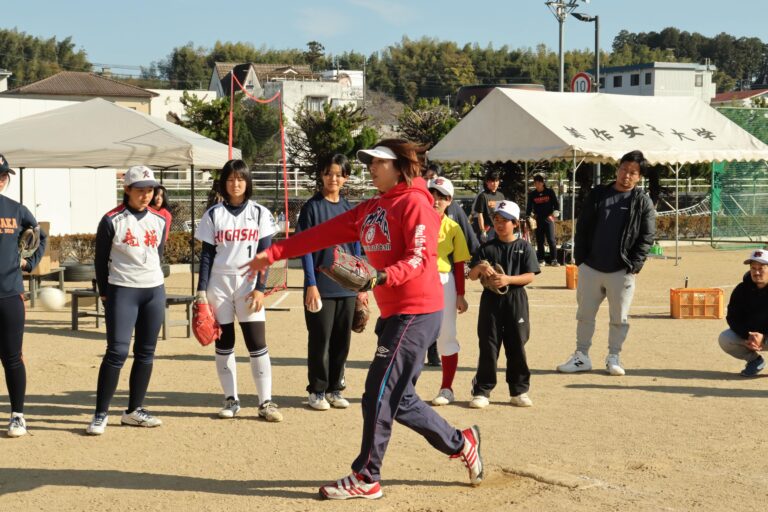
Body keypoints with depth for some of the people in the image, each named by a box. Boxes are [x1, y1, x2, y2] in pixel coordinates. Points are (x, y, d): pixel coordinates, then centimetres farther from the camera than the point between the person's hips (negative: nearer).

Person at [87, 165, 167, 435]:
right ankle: (101, 414, -4)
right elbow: (101, 259, 0)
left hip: (154, 292, 5)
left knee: (146, 353, 7)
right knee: (117, 351, -11)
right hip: (122, 291, -5)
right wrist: (105, 293, 0)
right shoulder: (112, 221, -6)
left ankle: (134, 410, 17)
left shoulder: (159, 220, 8)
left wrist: (153, 284, 11)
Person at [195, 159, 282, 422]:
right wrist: (201, 291, -2)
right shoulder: (213, 215, 6)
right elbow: (206, 255, 5)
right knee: (223, 343, 5)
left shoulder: (260, 213, 4)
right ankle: (231, 400, 14)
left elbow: (265, 254, 0)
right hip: (219, 283, 1)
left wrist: (260, 288, -9)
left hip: (248, 284, -1)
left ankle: (266, 402, -4)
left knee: (257, 343, -7)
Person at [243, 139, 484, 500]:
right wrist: (273, 254, 9)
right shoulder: (370, 210, 15)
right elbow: (323, 233, 13)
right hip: (393, 312, 9)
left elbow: (421, 257, -19)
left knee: (379, 392, -7)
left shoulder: (415, 203, -9)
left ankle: (366, 479, 2)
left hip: (416, 311, -9)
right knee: (399, 399, 11)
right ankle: (462, 443, 25)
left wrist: (383, 276, -36)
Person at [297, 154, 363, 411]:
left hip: (347, 288, 4)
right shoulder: (312, 207, -4)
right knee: (320, 340, 2)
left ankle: (335, 389, 20)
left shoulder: (350, 209, 10)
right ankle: (317, 391, 13)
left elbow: (355, 248, 14)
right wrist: (311, 284, -14)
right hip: (321, 287, -4)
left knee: (342, 341, 9)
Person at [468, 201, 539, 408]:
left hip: (515, 300, -1)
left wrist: (508, 279, -18)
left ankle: (519, 391, 15)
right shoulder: (487, 248, 5)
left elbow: (530, 276, -4)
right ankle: (482, 391, 7)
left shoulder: (524, 247, 2)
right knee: (488, 347, 2)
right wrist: (480, 267, -19)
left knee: (517, 347, 6)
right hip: (491, 299, 1)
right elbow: (472, 275, 3)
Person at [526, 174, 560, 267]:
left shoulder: (550, 192, 1)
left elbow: (556, 204, 4)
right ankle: (540, 260, 10)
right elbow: (529, 208, 8)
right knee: (539, 241, 4)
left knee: (551, 240, -9)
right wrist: (528, 218, -3)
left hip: (548, 219, -2)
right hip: (538, 220, 2)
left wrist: (554, 214, -6)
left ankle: (553, 260, -7)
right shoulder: (532, 195, 6)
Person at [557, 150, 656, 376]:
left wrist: (633, 265, -10)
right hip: (590, 268, 3)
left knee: (619, 318, 4)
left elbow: (647, 237, -2)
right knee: (584, 315, 9)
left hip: (621, 271, -2)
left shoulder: (643, 202, 0)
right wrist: (580, 258, 2)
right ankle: (581, 356, 19)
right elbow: (582, 227, 9)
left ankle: (613, 357, 18)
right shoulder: (597, 194, 7)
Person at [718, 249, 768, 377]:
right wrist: (747, 336, -24)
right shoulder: (741, 290, -7)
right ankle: (754, 360, 3)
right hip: (747, 332, 4)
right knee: (724, 339, -23)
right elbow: (732, 318, -7)